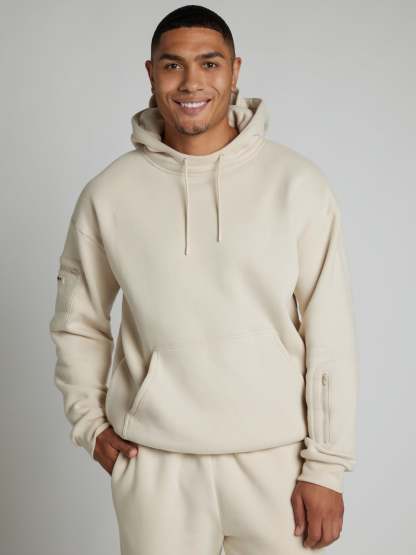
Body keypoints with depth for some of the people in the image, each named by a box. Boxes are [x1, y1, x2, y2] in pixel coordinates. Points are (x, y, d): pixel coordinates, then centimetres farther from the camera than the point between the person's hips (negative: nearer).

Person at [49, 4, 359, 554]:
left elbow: (330, 336, -5)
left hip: (274, 457, -1)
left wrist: (326, 465, -5)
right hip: (153, 463, 1)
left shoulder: (299, 184, -7)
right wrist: (89, 421, 5)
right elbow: (78, 323, 11)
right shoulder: (108, 194, -2)